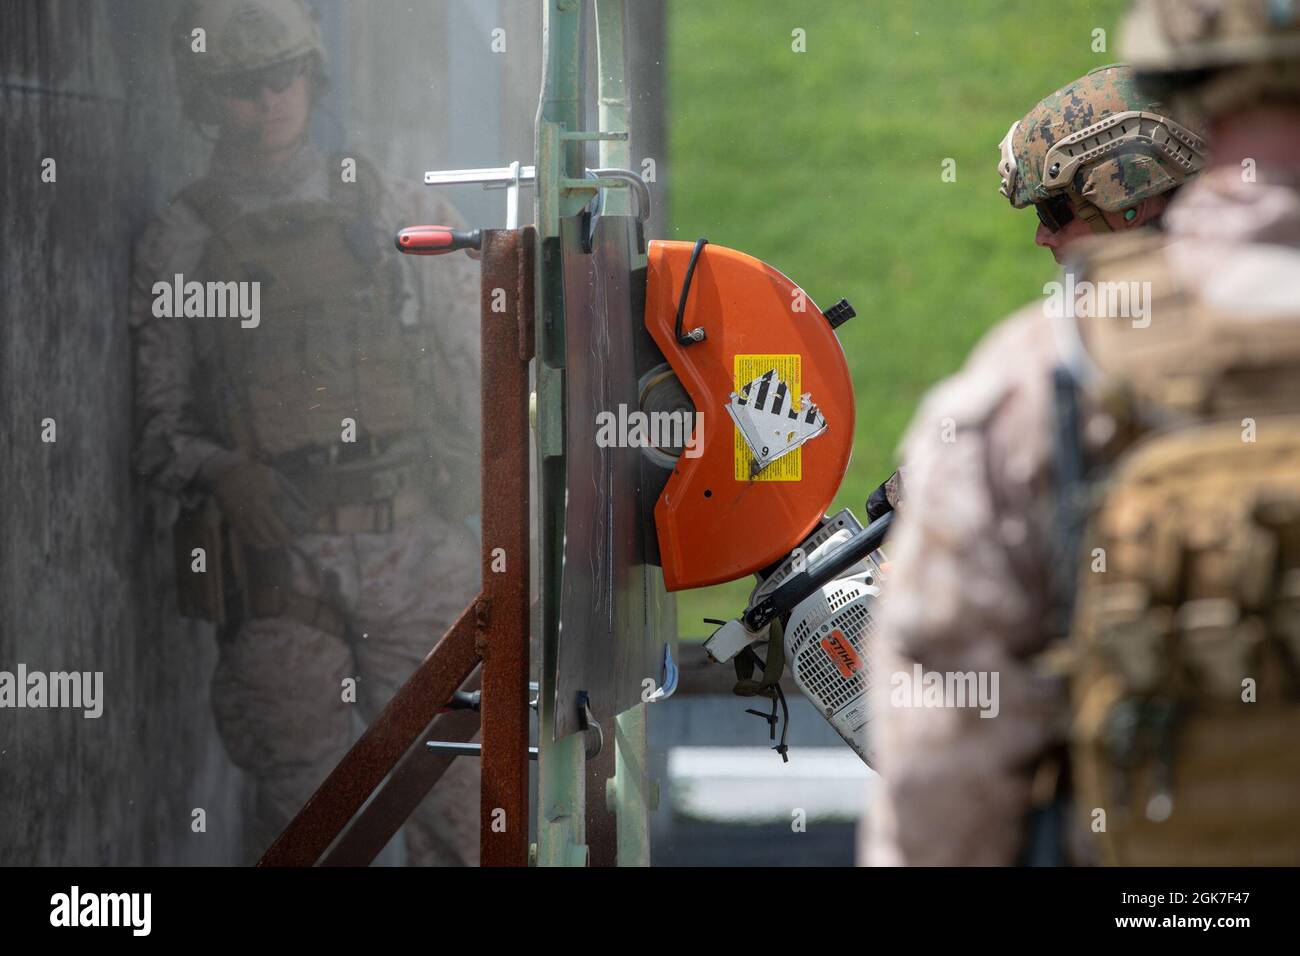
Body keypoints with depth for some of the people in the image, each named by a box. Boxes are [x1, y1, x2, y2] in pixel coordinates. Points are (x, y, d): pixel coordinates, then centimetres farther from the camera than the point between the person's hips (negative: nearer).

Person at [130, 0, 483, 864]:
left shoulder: (397, 218, 10)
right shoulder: (179, 244, 4)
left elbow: (475, 375, 14)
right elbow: (159, 425, 4)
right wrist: (221, 473, -16)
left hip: (414, 557, 1)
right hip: (276, 564, -1)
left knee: (459, 808, -4)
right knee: (307, 818, -1)